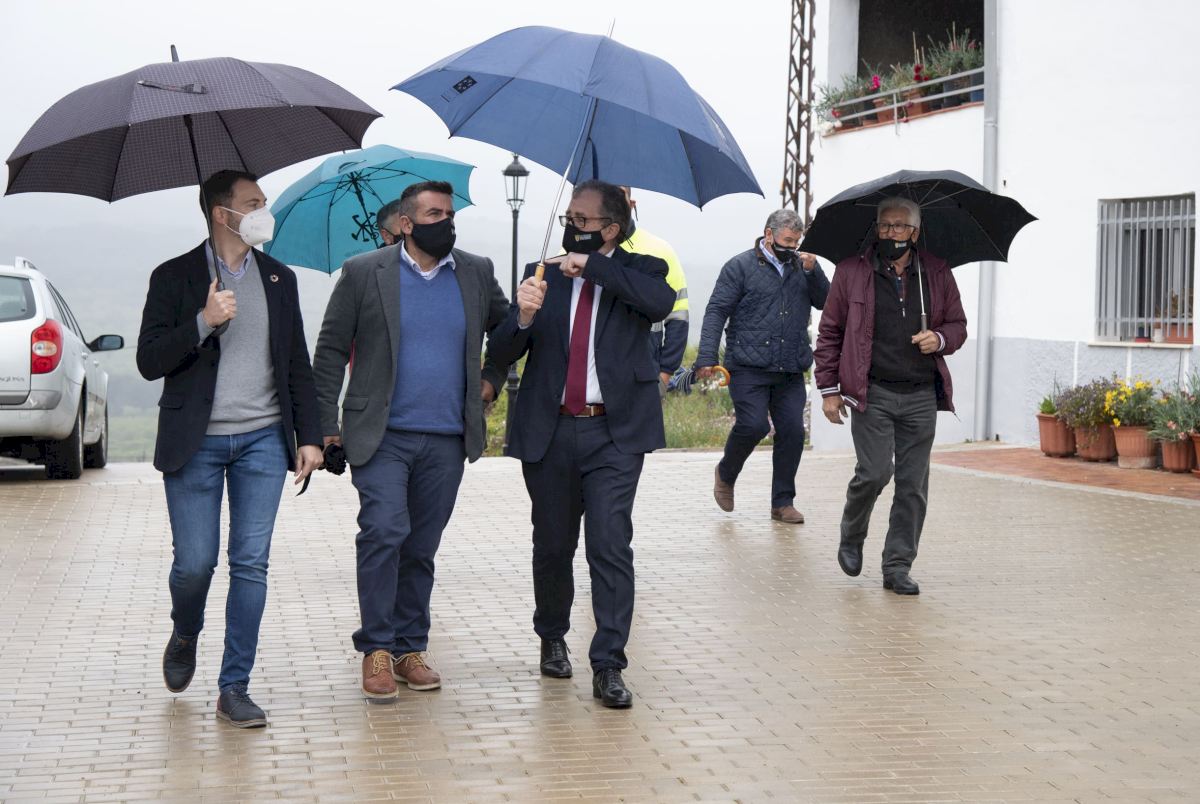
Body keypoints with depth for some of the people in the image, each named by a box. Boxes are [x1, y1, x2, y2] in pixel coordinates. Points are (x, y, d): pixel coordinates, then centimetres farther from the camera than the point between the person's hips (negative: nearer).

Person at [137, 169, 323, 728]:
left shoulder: (279, 279, 11)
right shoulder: (175, 278, -1)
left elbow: (297, 365, 13)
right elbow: (149, 362, -6)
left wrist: (309, 436, 6)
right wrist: (204, 322, -19)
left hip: (262, 440, 3)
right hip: (196, 444, -3)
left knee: (251, 564, -2)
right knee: (195, 562, -2)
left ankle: (234, 688, 5)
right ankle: (184, 639, 31)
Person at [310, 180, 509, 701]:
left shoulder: (476, 273, 9)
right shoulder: (364, 272, -1)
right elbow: (330, 350, 2)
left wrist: (491, 379, 15)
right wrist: (326, 425, -3)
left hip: (446, 440, 3)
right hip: (381, 436, -3)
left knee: (421, 549, 8)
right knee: (384, 532, -16)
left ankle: (410, 649, 17)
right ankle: (377, 649, -6)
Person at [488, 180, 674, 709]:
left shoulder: (637, 272, 3)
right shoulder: (543, 276, 8)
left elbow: (662, 302, -21)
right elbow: (501, 353, 3)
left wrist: (593, 266, -19)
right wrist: (524, 317, -19)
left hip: (613, 432, -3)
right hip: (549, 432, 3)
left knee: (611, 546, -11)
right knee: (552, 545, 13)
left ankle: (608, 667, -6)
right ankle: (552, 639, 35)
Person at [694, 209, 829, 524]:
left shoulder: (801, 267, 16)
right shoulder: (741, 267, 1)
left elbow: (825, 302, 9)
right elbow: (716, 311, -3)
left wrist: (813, 272, -6)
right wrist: (707, 357, -12)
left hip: (790, 370, 5)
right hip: (749, 368, -4)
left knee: (792, 432, -2)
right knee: (753, 425, -15)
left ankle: (783, 503, 9)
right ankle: (725, 474, 15)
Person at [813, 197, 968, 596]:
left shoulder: (937, 274, 10)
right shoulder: (851, 271, 4)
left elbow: (958, 326, 19)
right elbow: (829, 331, 8)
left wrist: (940, 338, -6)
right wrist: (829, 388, 2)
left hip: (921, 396, 3)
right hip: (872, 393, -3)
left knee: (913, 484, 1)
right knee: (875, 472, -13)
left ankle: (898, 566, 10)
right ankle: (851, 538, 16)